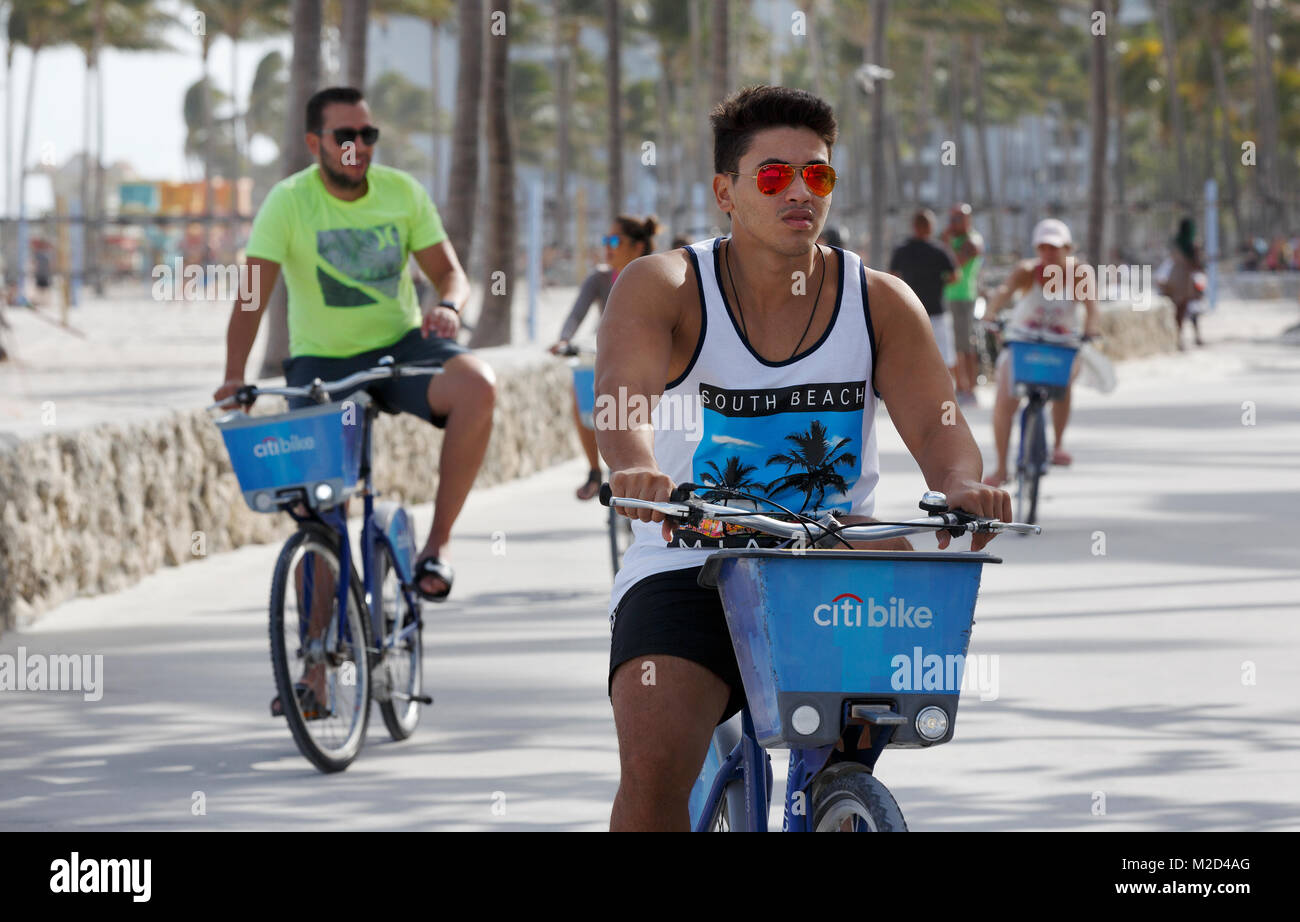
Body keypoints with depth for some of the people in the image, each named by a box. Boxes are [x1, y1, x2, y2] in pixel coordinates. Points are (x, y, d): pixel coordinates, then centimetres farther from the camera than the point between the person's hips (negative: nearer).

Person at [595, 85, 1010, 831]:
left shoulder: (881, 304, 3)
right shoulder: (663, 288, -4)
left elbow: (935, 423, -10)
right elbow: (624, 390, -23)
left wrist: (961, 484, -34)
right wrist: (634, 469, -47)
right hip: (688, 572, -3)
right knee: (653, 763, -26)